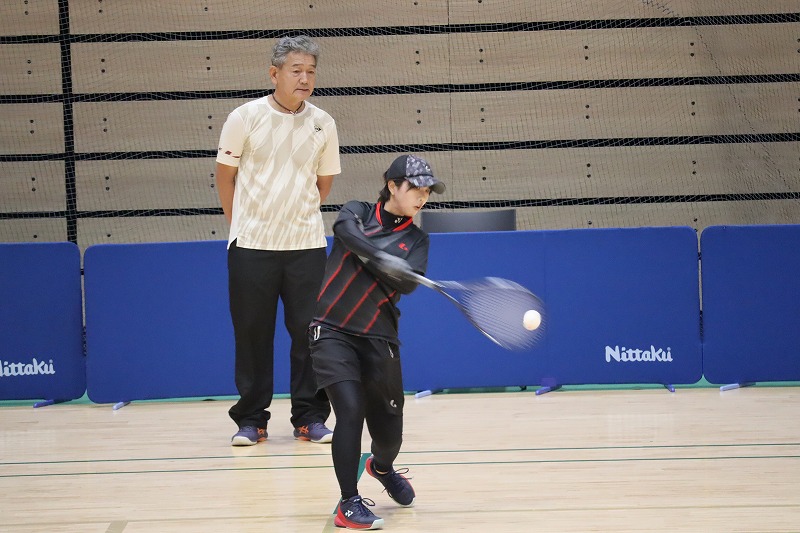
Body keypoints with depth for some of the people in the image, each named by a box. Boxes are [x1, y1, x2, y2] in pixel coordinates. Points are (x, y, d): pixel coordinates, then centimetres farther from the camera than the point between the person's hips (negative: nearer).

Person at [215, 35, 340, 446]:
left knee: (309, 331, 2)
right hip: (252, 244, -2)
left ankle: (310, 418, 12)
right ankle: (251, 420, 13)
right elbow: (225, 174, 4)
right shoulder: (245, 117, -6)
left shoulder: (323, 124, 1)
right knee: (252, 333, 3)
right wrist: (242, 224, 10)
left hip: (306, 245, 2)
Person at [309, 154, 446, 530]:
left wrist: (368, 255, -26)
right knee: (350, 411, -19)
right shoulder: (357, 213, 4)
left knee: (388, 430, 8)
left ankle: (382, 468, 44)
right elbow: (348, 232, -21)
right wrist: (382, 258, -37)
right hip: (332, 331, -3)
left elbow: (409, 283, -11)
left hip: (378, 339, 3)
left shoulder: (417, 239, 8)